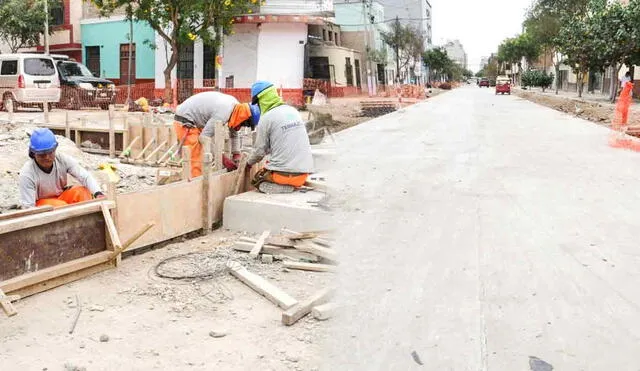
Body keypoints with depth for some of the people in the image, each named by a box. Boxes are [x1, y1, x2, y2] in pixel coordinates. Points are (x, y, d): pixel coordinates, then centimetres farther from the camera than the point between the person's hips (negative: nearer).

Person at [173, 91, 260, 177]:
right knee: (195, 163, -14)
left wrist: (236, 155, 2)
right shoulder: (222, 114, -30)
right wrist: (223, 159, -23)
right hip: (185, 122, -10)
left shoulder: (235, 105, -2)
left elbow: (234, 134, 10)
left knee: (199, 160, 14)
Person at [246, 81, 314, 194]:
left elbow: (260, 150, 0)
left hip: (284, 173, -7)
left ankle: (285, 187, -3)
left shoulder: (266, 118, -8)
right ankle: (294, 185, 10)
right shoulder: (293, 111, 10)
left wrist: (249, 163, 19)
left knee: (257, 179, 20)